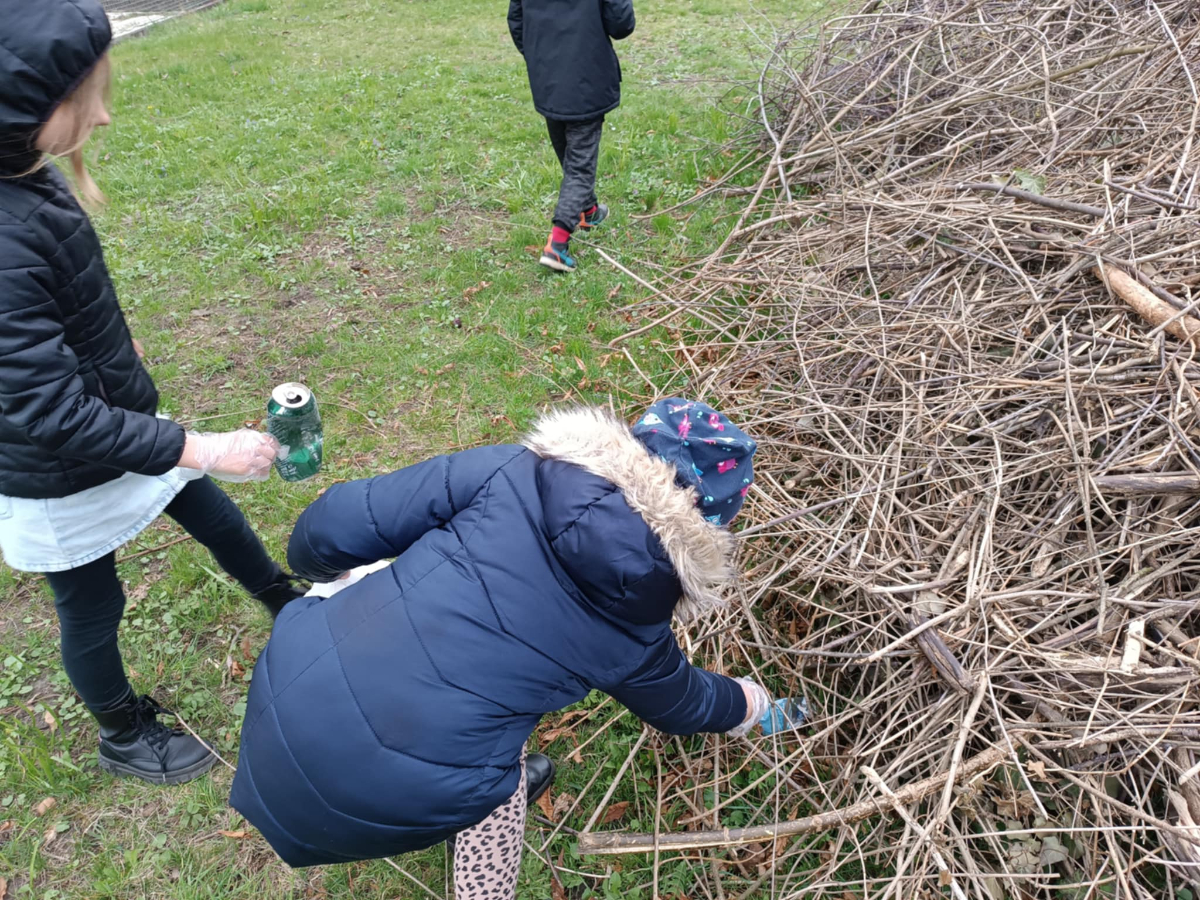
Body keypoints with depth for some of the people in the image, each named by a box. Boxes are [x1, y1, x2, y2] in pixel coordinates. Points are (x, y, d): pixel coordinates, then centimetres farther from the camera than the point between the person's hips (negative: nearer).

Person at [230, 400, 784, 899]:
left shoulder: (513, 475, -3)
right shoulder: (634, 627, 0)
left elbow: (347, 523, -1)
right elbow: (681, 702, 22)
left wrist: (313, 563, 22)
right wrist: (743, 705, 45)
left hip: (295, 689, 3)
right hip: (387, 795, -2)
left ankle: (500, 790, 50)